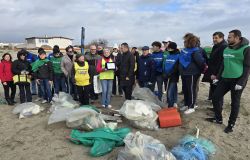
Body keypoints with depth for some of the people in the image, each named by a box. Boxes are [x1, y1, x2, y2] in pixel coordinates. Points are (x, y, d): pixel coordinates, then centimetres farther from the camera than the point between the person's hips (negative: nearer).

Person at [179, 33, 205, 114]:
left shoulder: (195, 51, -19)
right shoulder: (185, 50, 8)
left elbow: (201, 61, -21)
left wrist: (202, 69, -7)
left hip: (192, 74, -9)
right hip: (184, 73, 9)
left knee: (191, 90, 2)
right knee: (185, 90, 17)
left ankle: (191, 107, 15)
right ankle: (186, 105, 32)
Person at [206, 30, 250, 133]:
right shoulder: (227, 49, 10)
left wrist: (241, 82, -17)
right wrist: (218, 77, 13)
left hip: (237, 80, -6)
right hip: (225, 79, 7)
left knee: (235, 103, 5)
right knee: (216, 97, 6)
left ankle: (231, 124, 20)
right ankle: (218, 118, 24)